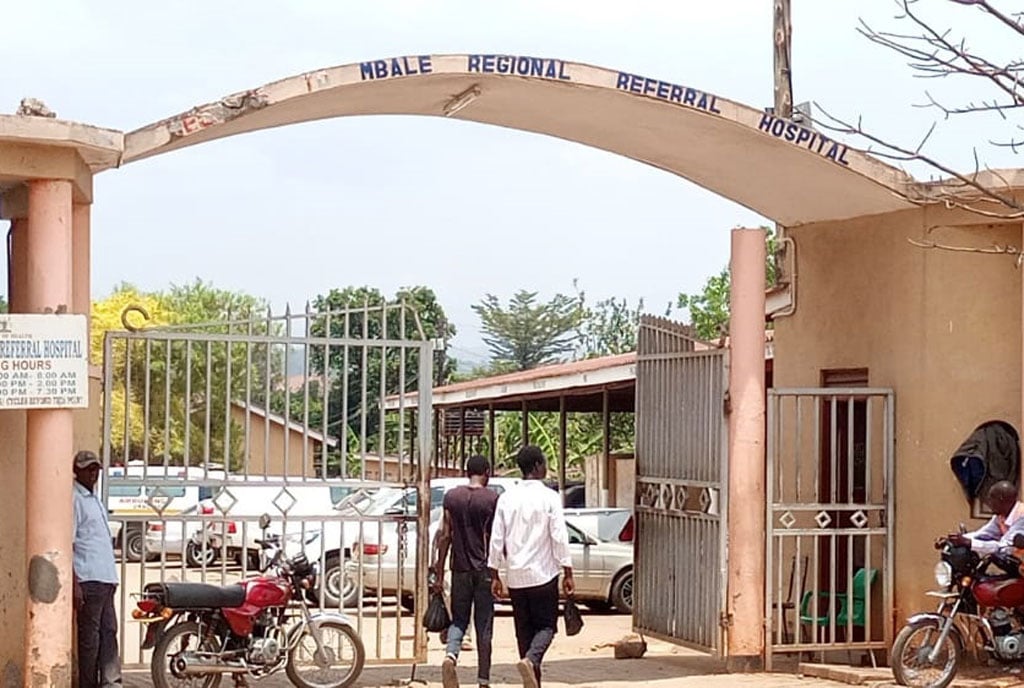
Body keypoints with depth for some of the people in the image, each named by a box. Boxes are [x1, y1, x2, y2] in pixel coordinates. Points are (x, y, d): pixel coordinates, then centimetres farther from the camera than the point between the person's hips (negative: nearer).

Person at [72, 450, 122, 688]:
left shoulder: (94, 499, 20)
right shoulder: (74, 499, -9)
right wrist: (75, 584, -20)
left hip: (105, 579, 9)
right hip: (88, 579, -9)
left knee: (109, 631, 9)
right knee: (90, 635, -5)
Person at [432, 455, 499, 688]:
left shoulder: (451, 497, 2)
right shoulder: (493, 499, -6)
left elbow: (444, 536, 1)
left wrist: (439, 574, 5)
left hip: (460, 570, 2)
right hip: (484, 570, -2)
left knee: (458, 620, 12)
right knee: (484, 627, 5)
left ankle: (450, 656, -17)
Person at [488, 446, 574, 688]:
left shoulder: (506, 498, 4)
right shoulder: (549, 497, -8)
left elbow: (496, 539, 4)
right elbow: (559, 538, -10)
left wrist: (495, 575, 11)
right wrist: (568, 574, -5)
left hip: (516, 577, 4)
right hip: (543, 574, -4)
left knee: (524, 630, 12)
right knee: (546, 625, 5)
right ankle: (530, 660, -24)